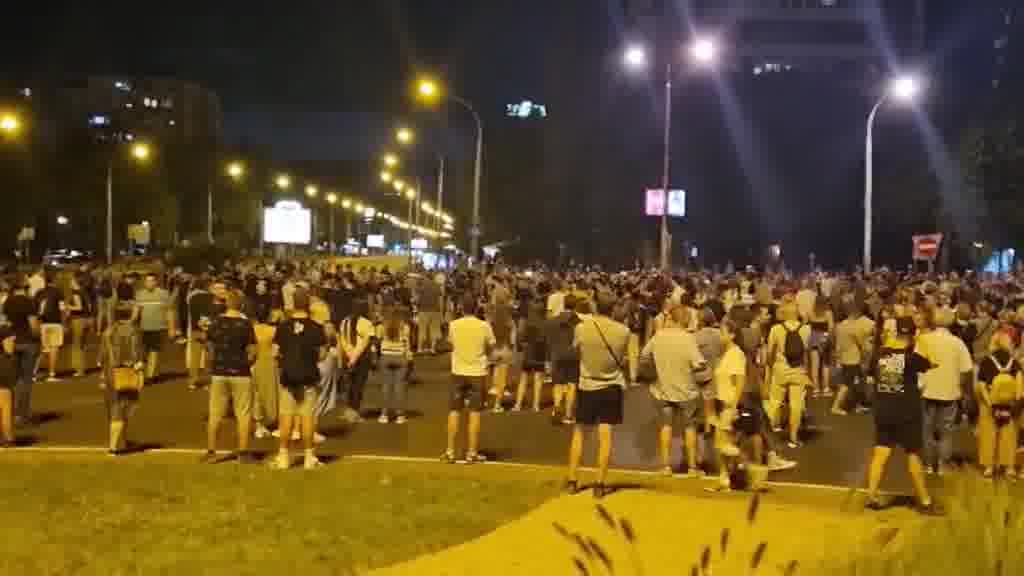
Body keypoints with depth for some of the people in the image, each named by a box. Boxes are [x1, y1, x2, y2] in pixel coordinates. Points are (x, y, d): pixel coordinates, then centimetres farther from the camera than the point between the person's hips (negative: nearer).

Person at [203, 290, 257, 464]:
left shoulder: (215, 323, 1)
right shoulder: (245, 324, -10)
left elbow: (211, 348, 9)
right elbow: (252, 352, -9)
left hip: (218, 373, 3)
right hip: (240, 374, -3)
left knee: (215, 414, 10)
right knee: (243, 415, 5)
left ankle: (211, 451, 14)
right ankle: (243, 452, 5)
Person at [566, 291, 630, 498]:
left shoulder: (582, 328, -13)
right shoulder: (623, 331, -11)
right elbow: (623, 357, 2)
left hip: (586, 385, 0)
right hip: (612, 386, 0)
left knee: (578, 432, 15)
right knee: (605, 435, 4)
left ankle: (572, 480, 16)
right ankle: (600, 484, 7)